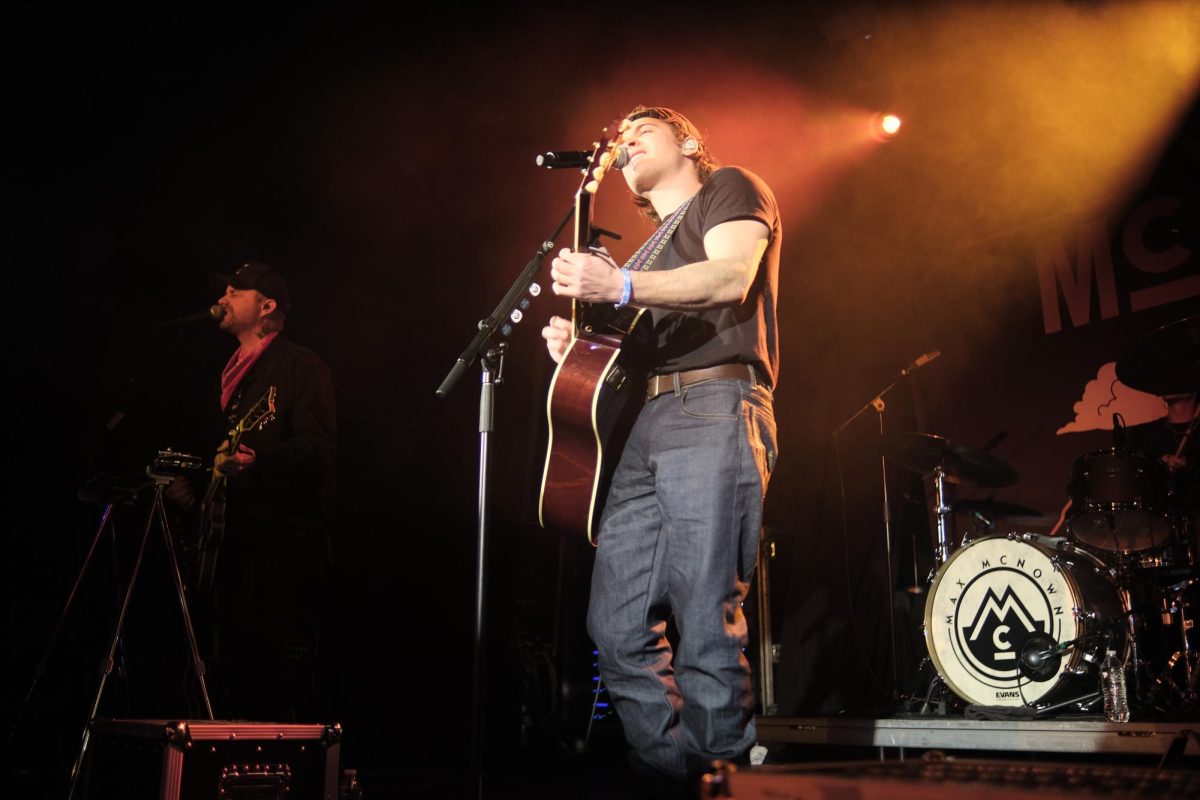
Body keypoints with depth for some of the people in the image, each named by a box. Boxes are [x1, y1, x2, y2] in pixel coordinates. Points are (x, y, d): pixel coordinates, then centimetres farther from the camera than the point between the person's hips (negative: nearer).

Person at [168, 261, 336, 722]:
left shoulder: (301, 366, -4)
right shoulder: (230, 373, 22)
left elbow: (320, 445, -16)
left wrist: (257, 461, -30)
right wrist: (193, 486, 13)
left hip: (283, 540, -8)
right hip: (233, 536, 8)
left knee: (280, 662, -8)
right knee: (228, 661, 10)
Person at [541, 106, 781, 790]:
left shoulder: (729, 187, 12)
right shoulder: (652, 244, 33)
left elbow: (732, 277, -9)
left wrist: (620, 286, -19)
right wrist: (580, 343, 14)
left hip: (715, 408, -8)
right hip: (642, 425, 8)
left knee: (705, 621, -14)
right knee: (618, 627, 0)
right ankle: (672, 775, 9)